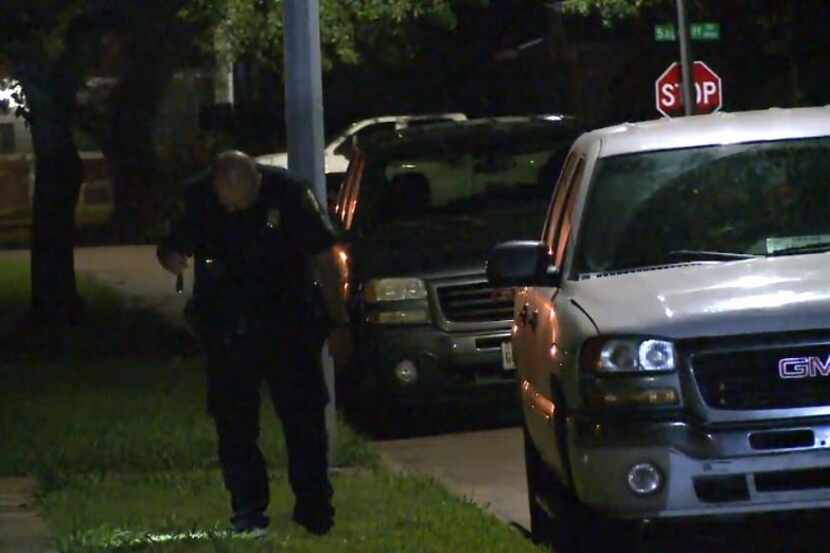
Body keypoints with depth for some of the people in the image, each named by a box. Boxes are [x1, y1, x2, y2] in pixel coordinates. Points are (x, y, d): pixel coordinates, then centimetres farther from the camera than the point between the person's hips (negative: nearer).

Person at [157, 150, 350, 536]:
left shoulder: (288, 193, -12)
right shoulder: (197, 200, -9)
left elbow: (323, 260, -3)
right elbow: (171, 247, 4)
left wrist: (337, 323, -1)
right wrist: (172, 258, -22)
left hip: (290, 324, -1)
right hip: (227, 328, 1)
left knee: (305, 417, 3)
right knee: (235, 422, 2)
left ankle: (313, 505, 14)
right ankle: (248, 509, 11)